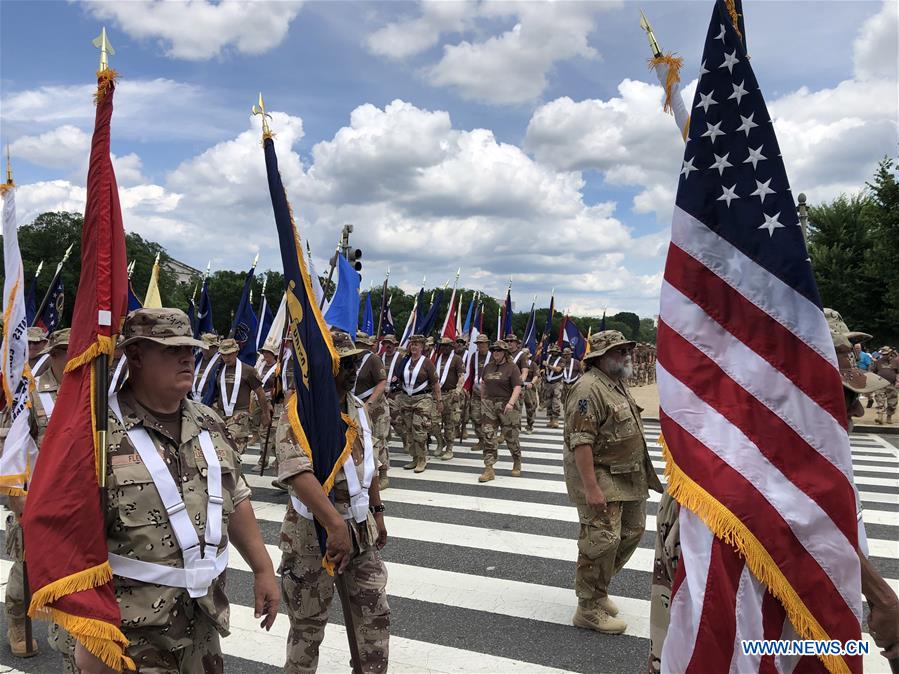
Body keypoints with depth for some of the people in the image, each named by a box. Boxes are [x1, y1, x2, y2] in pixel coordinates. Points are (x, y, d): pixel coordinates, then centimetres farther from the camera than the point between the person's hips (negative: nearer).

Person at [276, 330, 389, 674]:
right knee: (308, 628, 13)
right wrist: (336, 525, -45)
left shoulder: (358, 408, 3)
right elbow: (298, 474, -36)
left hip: (361, 530, 7)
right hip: (314, 535, -6)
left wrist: (377, 512, 18)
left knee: (376, 616, 16)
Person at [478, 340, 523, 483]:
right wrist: (482, 400, 19)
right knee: (488, 437, -3)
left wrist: (511, 403, -26)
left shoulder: (512, 368, -6)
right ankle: (489, 469, -1)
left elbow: (517, 387, -14)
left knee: (511, 437, 6)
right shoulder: (488, 367, 12)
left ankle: (517, 464, 31)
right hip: (489, 404, 5)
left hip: (506, 405, -4)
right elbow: (483, 384, 23)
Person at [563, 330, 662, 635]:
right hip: (600, 477, -10)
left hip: (627, 479, 10)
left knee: (632, 531, 18)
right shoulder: (589, 388, -21)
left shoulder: (617, 384, 12)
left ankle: (597, 587, 34)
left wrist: (642, 474, 22)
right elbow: (580, 441, -26)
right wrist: (591, 487, -28)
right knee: (603, 541, -7)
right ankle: (589, 609, 9)